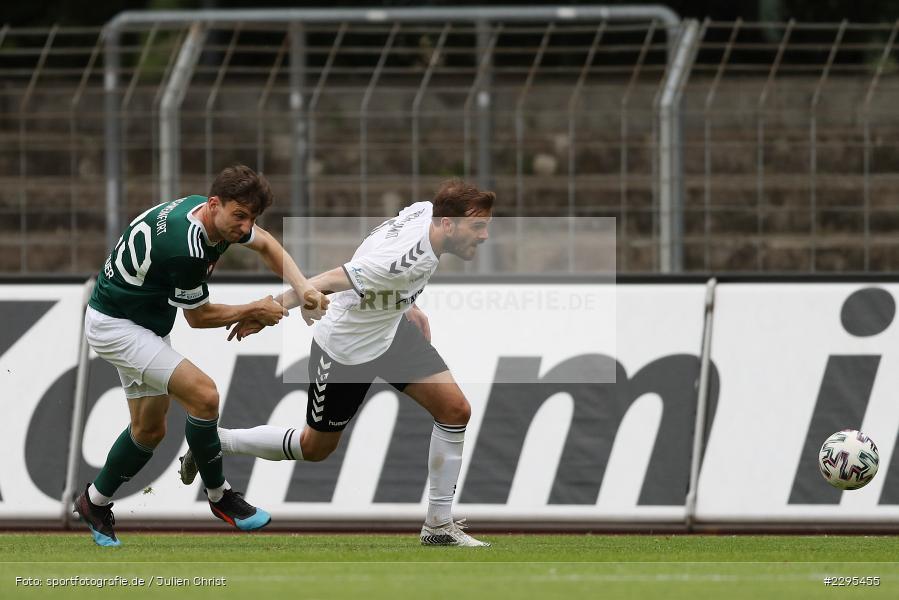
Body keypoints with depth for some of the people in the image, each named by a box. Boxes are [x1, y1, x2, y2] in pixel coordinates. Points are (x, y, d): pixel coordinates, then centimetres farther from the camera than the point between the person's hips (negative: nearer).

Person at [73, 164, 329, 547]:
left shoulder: (211, 211, -7)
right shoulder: (186, 249, -34)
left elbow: (264, 244, 11)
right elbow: (198, 317, -17)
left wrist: (302, 288, -3)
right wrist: (253, 311, -5)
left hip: (146, 322, 10)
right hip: (114, 325, -10)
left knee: (150, 429, 16)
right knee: (203, 395, -20)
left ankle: (95, 503, 33)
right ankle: (219, 496, -3)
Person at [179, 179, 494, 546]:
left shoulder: (426, 210, -14)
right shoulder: (406, 261, -39)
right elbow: (326, 283, -31)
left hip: (390, 329, 8)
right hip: (347, 349, -8)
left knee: (455, 410, -3)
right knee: (315, 448, 13)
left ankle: (439, 526, 7)